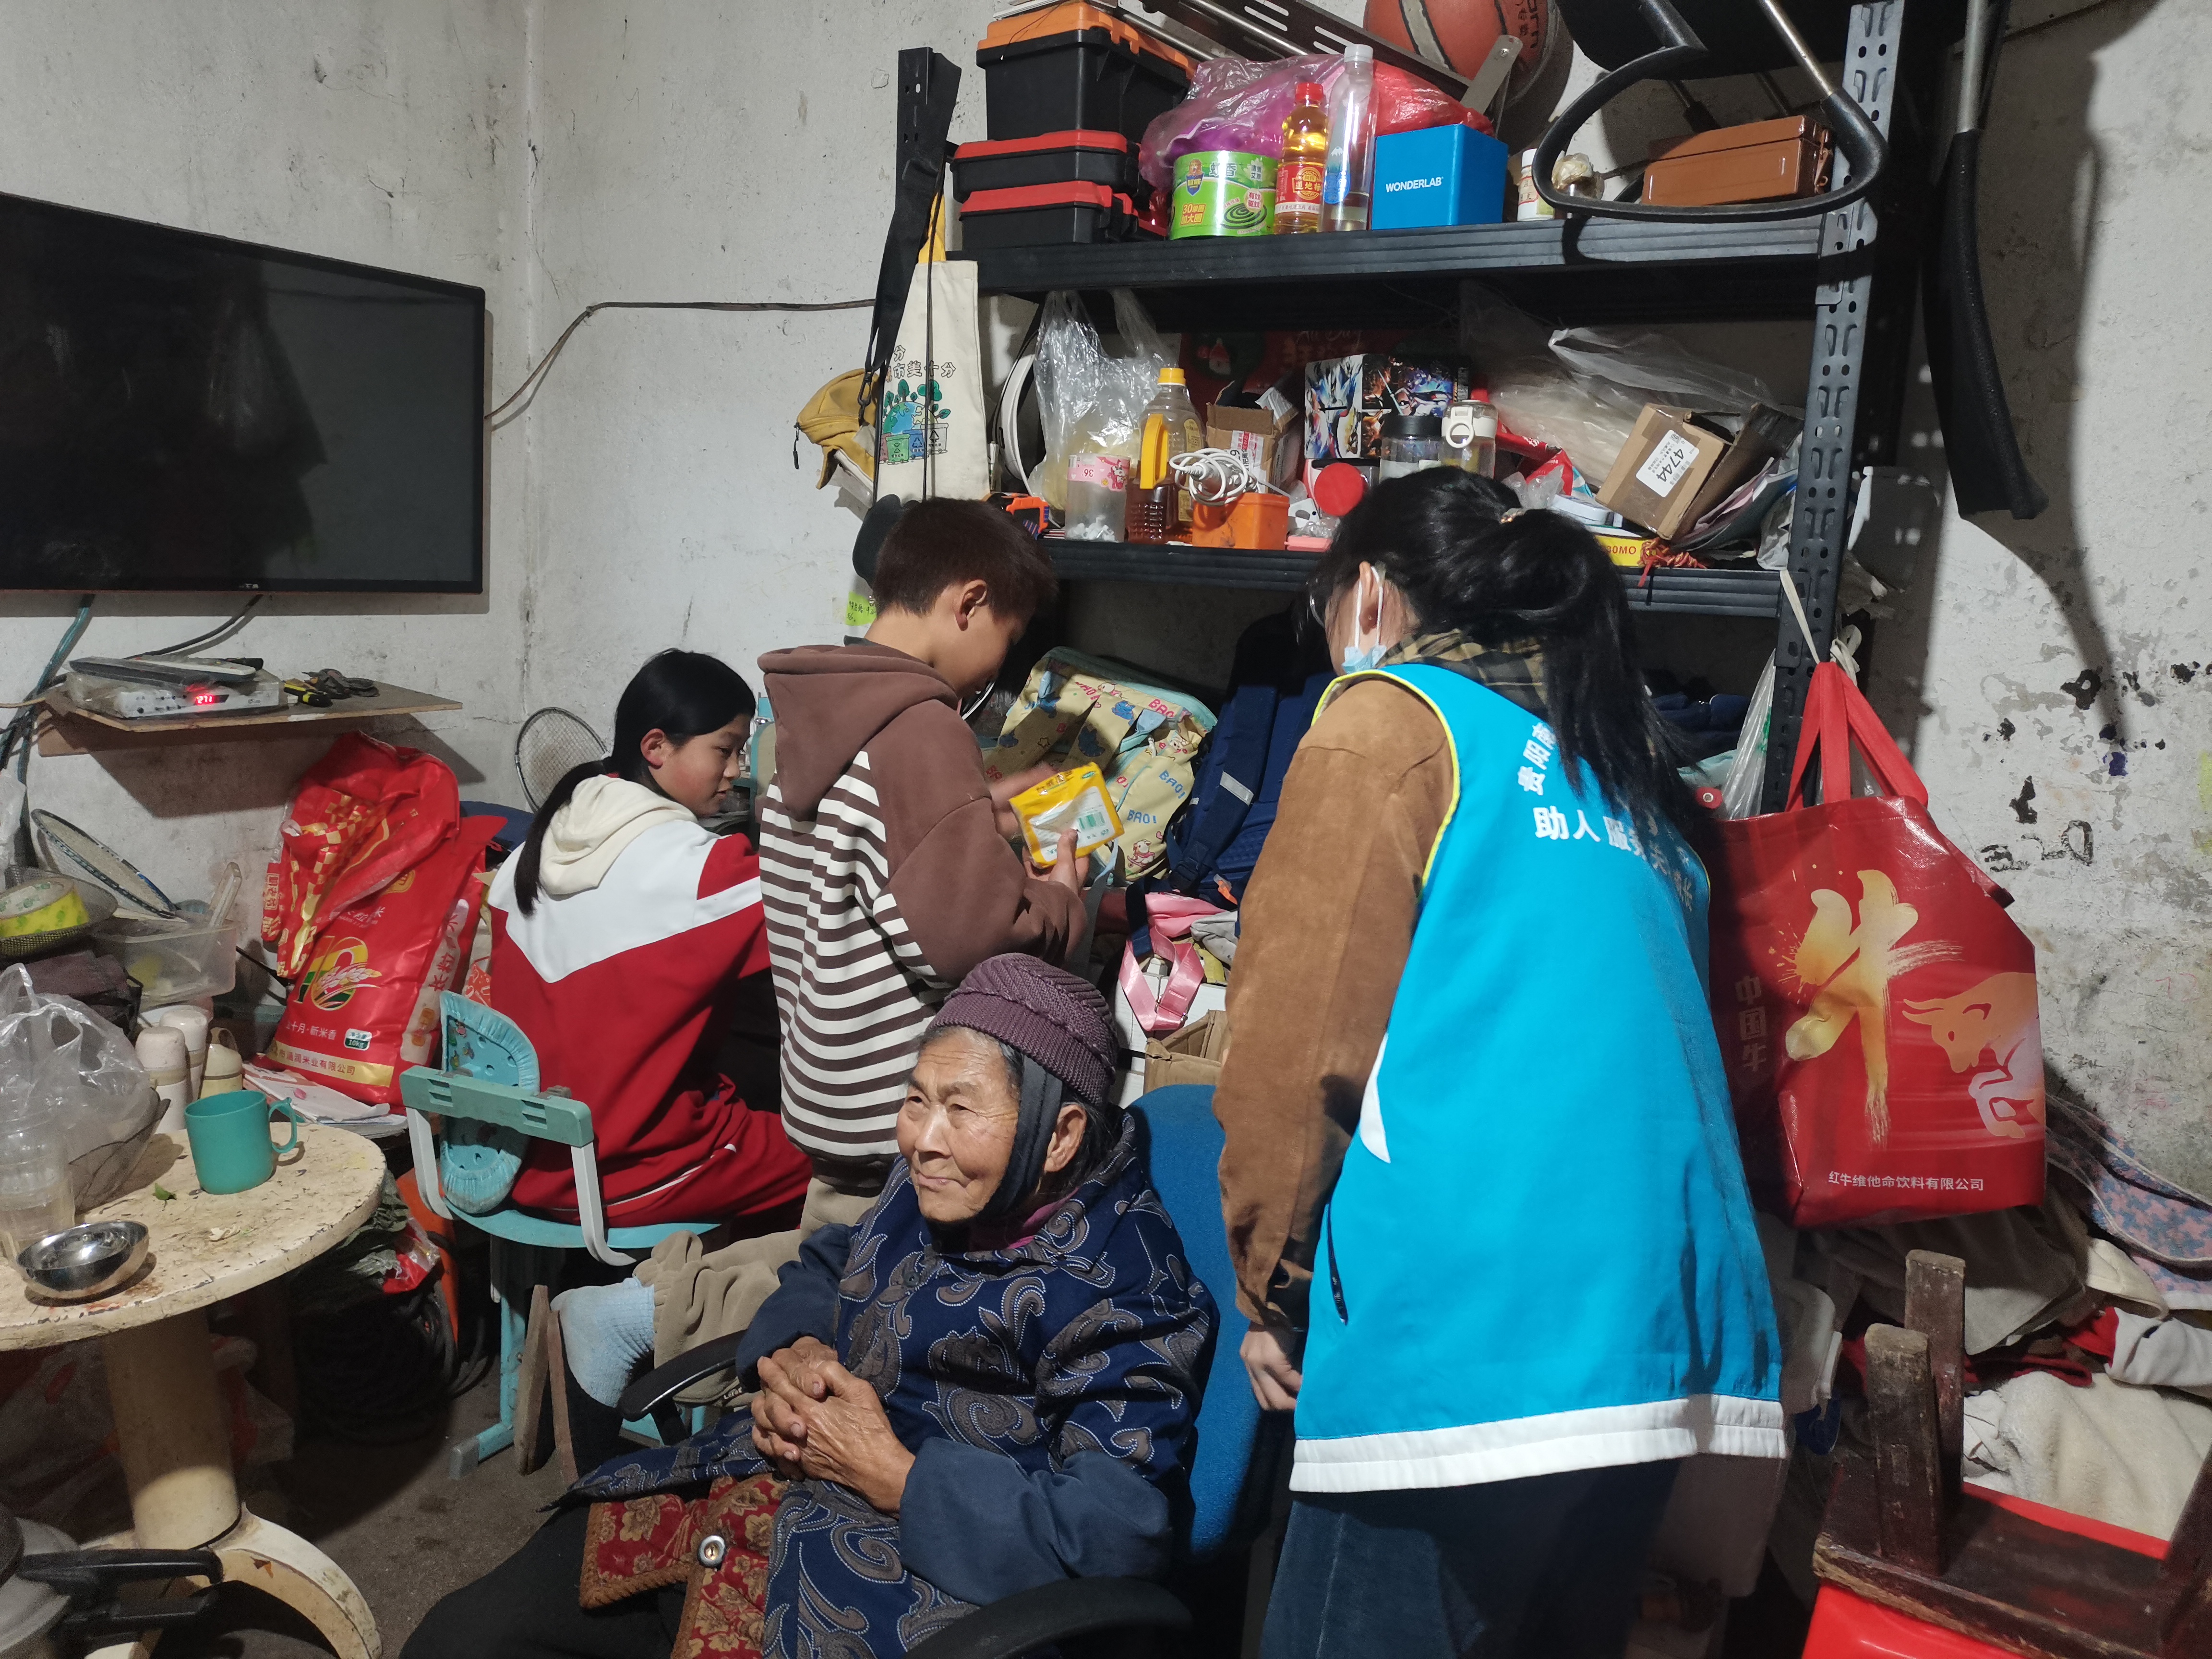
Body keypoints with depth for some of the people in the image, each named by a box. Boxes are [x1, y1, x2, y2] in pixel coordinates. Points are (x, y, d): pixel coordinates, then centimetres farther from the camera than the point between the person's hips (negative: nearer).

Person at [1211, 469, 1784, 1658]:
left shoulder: (1393, 715, 1)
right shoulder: (1619, 757, 21)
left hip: (1467, 1333, -8)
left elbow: (1301, 1035, -7)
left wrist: (1272, 1288, 3)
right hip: (1660, 1333, 8)